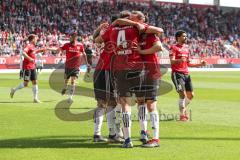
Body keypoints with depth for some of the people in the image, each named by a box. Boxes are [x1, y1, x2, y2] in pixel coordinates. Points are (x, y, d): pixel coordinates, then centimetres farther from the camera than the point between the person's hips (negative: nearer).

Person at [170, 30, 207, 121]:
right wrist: (180, 60, -36)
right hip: (177, 73, -7)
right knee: (182, 94, -15)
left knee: (190, 95, 6)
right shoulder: (174, 47, -3)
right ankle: (182, 115, -6)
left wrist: (200, 64, 18)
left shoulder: (186, 48, 20)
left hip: (186, 74, 7)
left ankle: (183, 108, 31)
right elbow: (172, 61, -16)